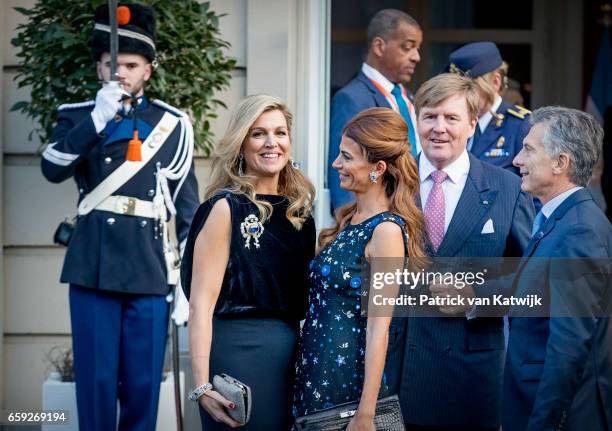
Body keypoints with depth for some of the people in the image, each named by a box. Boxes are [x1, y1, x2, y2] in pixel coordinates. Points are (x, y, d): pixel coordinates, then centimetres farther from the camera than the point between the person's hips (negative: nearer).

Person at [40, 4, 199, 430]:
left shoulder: (172, 125, 9)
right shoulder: (79, 117, 9)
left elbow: (188, 207, 9)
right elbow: (53, 168, -10)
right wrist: (98, 119, -19)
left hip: (150, 271, 0)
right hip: (93, 268, 0)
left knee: (143, 384, 2)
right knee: (96, 380, 0)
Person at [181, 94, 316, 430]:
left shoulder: (298, 210, 11)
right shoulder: (227, 207, -8)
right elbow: (202, 302, -13)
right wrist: (202, 385, -21)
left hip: (292, 352, 7)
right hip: (239, 350, -7)